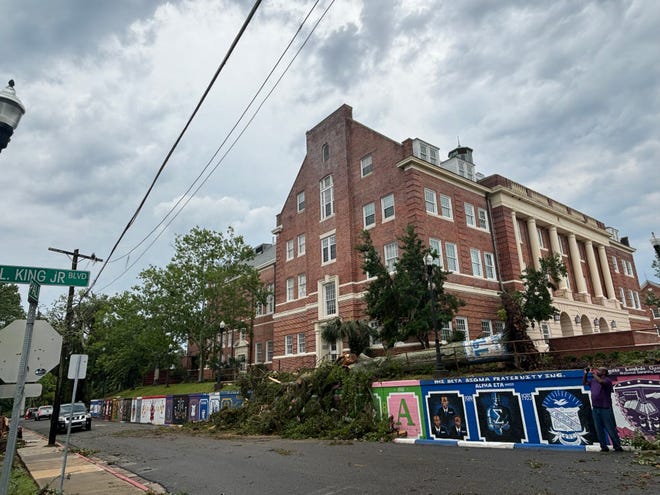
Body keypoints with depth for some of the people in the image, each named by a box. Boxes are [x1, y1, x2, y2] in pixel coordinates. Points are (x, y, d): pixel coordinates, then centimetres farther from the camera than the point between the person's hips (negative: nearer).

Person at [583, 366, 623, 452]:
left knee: (611, 429, -2)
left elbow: (600, 381, -27)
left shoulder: (607, 380, -6)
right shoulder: (593, 381, 15)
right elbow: (584, 382, 23)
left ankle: (618, 447, 8)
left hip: (605, 409, -7)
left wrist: (594, 373, -16)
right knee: (599, 430, 7)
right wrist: (585, 374, 12)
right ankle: (604, 447, 13)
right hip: (595, 409, 7)